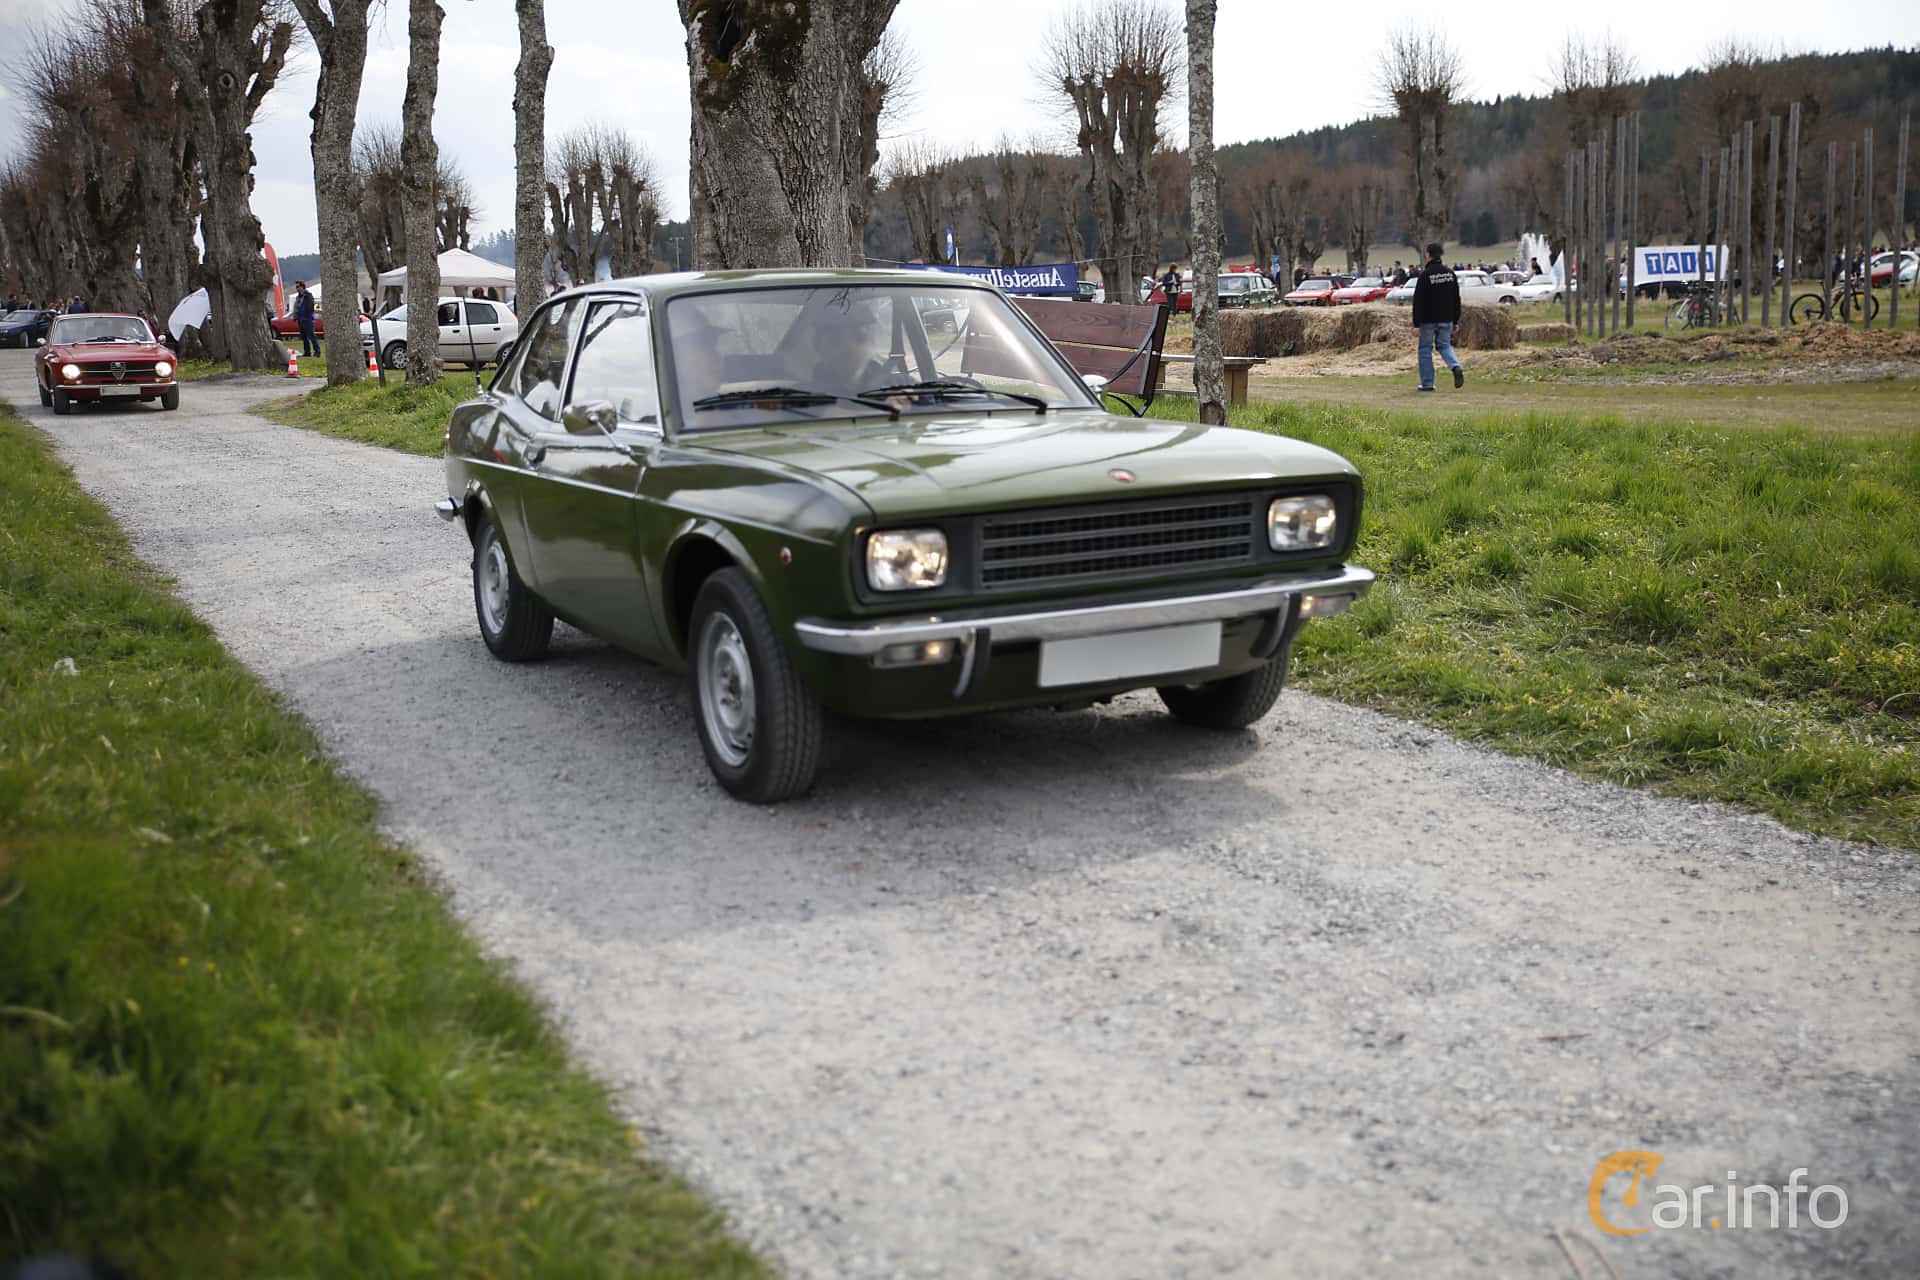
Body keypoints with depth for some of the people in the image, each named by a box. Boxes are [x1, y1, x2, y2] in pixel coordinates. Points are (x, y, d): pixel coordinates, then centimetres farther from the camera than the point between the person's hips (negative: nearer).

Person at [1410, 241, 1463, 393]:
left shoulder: (1425, 275, -12)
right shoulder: (1450, 273, 6)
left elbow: (1418, 301, -14)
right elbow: (1456, 299, 11)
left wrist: (1416, 323, -10)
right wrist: (1455, 320, 16)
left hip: (1428, 319, -5)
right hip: (1446, 318, 5)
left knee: (1425, 349, 6)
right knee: (1444, 345, 16)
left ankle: (1427, 383, 7)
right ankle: (1456, 367, -12)